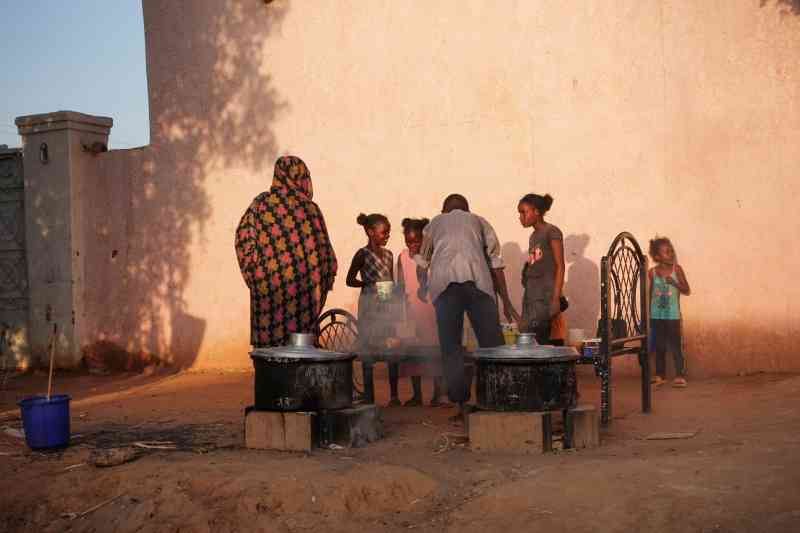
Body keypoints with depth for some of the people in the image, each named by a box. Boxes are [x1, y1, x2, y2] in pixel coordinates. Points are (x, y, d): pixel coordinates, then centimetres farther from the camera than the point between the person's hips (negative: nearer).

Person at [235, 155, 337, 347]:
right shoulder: (310, 208, -4)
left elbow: (243, 237, -2)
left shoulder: (261, 202, -1)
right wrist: (326, 279, 12)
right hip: (301, 286, -1)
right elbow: (322, 248, -1)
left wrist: (252, 271, 7)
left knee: (267, 341, 6)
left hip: (267, 285, 1)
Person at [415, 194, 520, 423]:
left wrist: (422, 288, 56)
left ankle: (463, 405, 0)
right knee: (492, 345, 1)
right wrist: (506, 302, 19)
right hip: (478, 281, 0)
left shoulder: (435, 223, 31)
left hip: (443, 283, 0)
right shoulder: (479, 221, 28)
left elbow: (422, 262, 36)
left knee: (451, 348, 4)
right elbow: (495, 263, 19)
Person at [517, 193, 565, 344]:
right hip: (530, 295, 8)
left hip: (545, 296, -8)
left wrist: (556, 298, -16)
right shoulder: (533, 236, 19)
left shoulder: (552, 232, -4)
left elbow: (560, 266, -9)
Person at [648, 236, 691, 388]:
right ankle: (659, 375, 17)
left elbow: (687, 290, -4)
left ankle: (680, 375, 5)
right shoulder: (652, 272, 1)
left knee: (676, 346, -2)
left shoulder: (676, 269, -4)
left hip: (673, 315, -2)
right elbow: (649, 294, 8)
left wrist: (674, 282, -20)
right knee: (659, 346, 8)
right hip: (656, 315, 2)